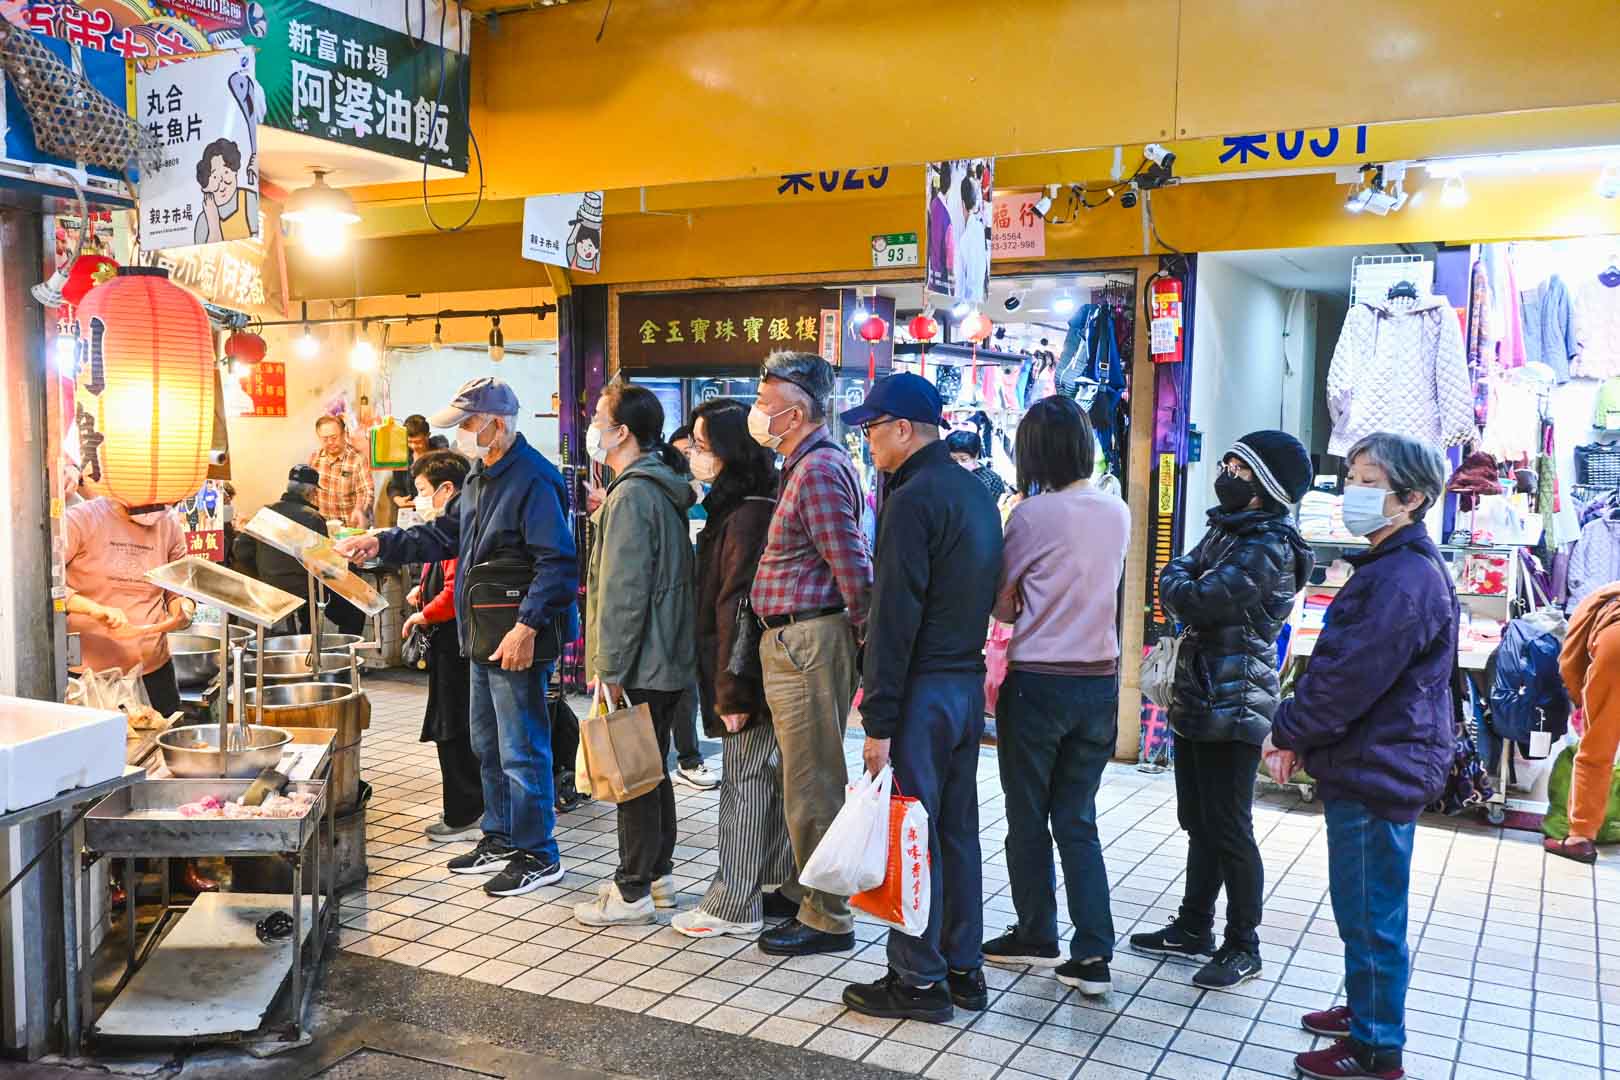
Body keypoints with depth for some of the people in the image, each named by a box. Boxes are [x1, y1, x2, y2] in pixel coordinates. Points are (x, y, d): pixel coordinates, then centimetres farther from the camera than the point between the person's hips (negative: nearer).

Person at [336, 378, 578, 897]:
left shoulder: (533, 479, -19)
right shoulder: (480, 476, 14)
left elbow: (559, 564, -24)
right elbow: (443, 536, 22)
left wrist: (528, 626, -27)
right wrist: (381, 543, 11)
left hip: (518, 642, -10)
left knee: (521, 749, -2)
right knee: (487, 743, 20)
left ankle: (537, 854, 11)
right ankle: (501, 837, 34)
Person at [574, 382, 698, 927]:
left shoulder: (631, 496, -18)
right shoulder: (663, 489, 12)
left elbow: (623, 592, -21)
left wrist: (610, 667, -18)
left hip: (638, 665, -10)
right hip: (667, 657, 10)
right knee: (653, 769, 17)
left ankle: (632, 891, 9)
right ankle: (657, 873, 28)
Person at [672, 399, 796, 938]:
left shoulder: (747, 516, -18)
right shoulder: (735, 508, 13)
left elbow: (737, 607, -21)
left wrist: (732, 691, -20)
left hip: (751, 678, -10)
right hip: (759, 680, 10)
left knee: (745, 785, -1)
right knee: (772, 783, 14)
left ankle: (734, 905, 10)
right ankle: (780, 891, 24)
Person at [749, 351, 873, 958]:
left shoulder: (818, 470, -16)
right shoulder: (810, 464, 17)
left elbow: (852, 566, -21)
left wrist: (867, 637, -12)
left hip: (808, 640, -11)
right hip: (793, 640, 11)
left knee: (812, 784, -2)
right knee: (809, 777, 20)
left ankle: (828, 920, 9)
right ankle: (807, 890, 34)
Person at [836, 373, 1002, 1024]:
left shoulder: (912, 500, -16)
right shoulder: (976, 493, 13)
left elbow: (894, 619, -20)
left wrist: (878, 720, -17)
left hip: (922, 690, -9)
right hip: (968, 682, 9)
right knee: (957, 829, 15)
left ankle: (919, 980, 10)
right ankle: (964, 969, 24)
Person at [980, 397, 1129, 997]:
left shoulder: (1033, 513, -13)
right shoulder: (1118, 513, 3)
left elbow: (1003, 605, -4)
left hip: (1037, 683, -5)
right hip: (1101, 682, 5)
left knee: (1028, 818, 12)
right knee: (1078, 820, 12)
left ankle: (1036, 935, 25)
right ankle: (1093, 954, 8)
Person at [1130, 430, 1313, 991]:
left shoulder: (1267, 548, -17)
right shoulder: (1226, 531, 14)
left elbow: (1199, 601, -23)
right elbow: (1187, 577, 14)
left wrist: (1176, 581, -3)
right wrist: (1184, 581, -8)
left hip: (1232, 709, -9)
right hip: (1198, 701, 9)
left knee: (1229, 830, 0)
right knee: (1200, 823, 18)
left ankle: (1243, 947, 13)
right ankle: (1193, 929, 30)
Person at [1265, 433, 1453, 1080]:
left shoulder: (1406, 578, -21)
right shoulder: (1390, 567, 13)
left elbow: (1349, 676, -23)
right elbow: (1339, 663, 15)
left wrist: (1288, 731, -10)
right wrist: (1300, 736, 8)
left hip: (1378, 774, -10)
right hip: (1373, 766, 10)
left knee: (1370, 916, 2)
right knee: (1362, 908, 22)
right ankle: (1365, 1008, 38)